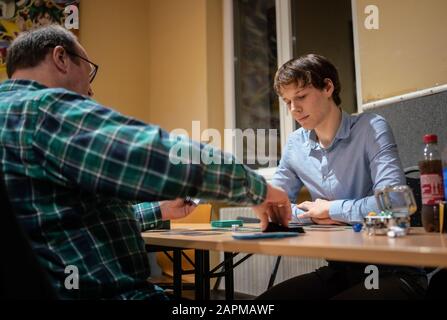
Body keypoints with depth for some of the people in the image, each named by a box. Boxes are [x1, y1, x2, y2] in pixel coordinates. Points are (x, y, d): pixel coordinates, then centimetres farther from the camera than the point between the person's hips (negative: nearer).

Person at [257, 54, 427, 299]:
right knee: (264, 302, -11)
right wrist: (314, 215, -8)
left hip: (391, 270, -4)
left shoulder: (370, 128, -11)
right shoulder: (295, 145, 4)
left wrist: (329, 209, -11)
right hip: (338, 270, 5)